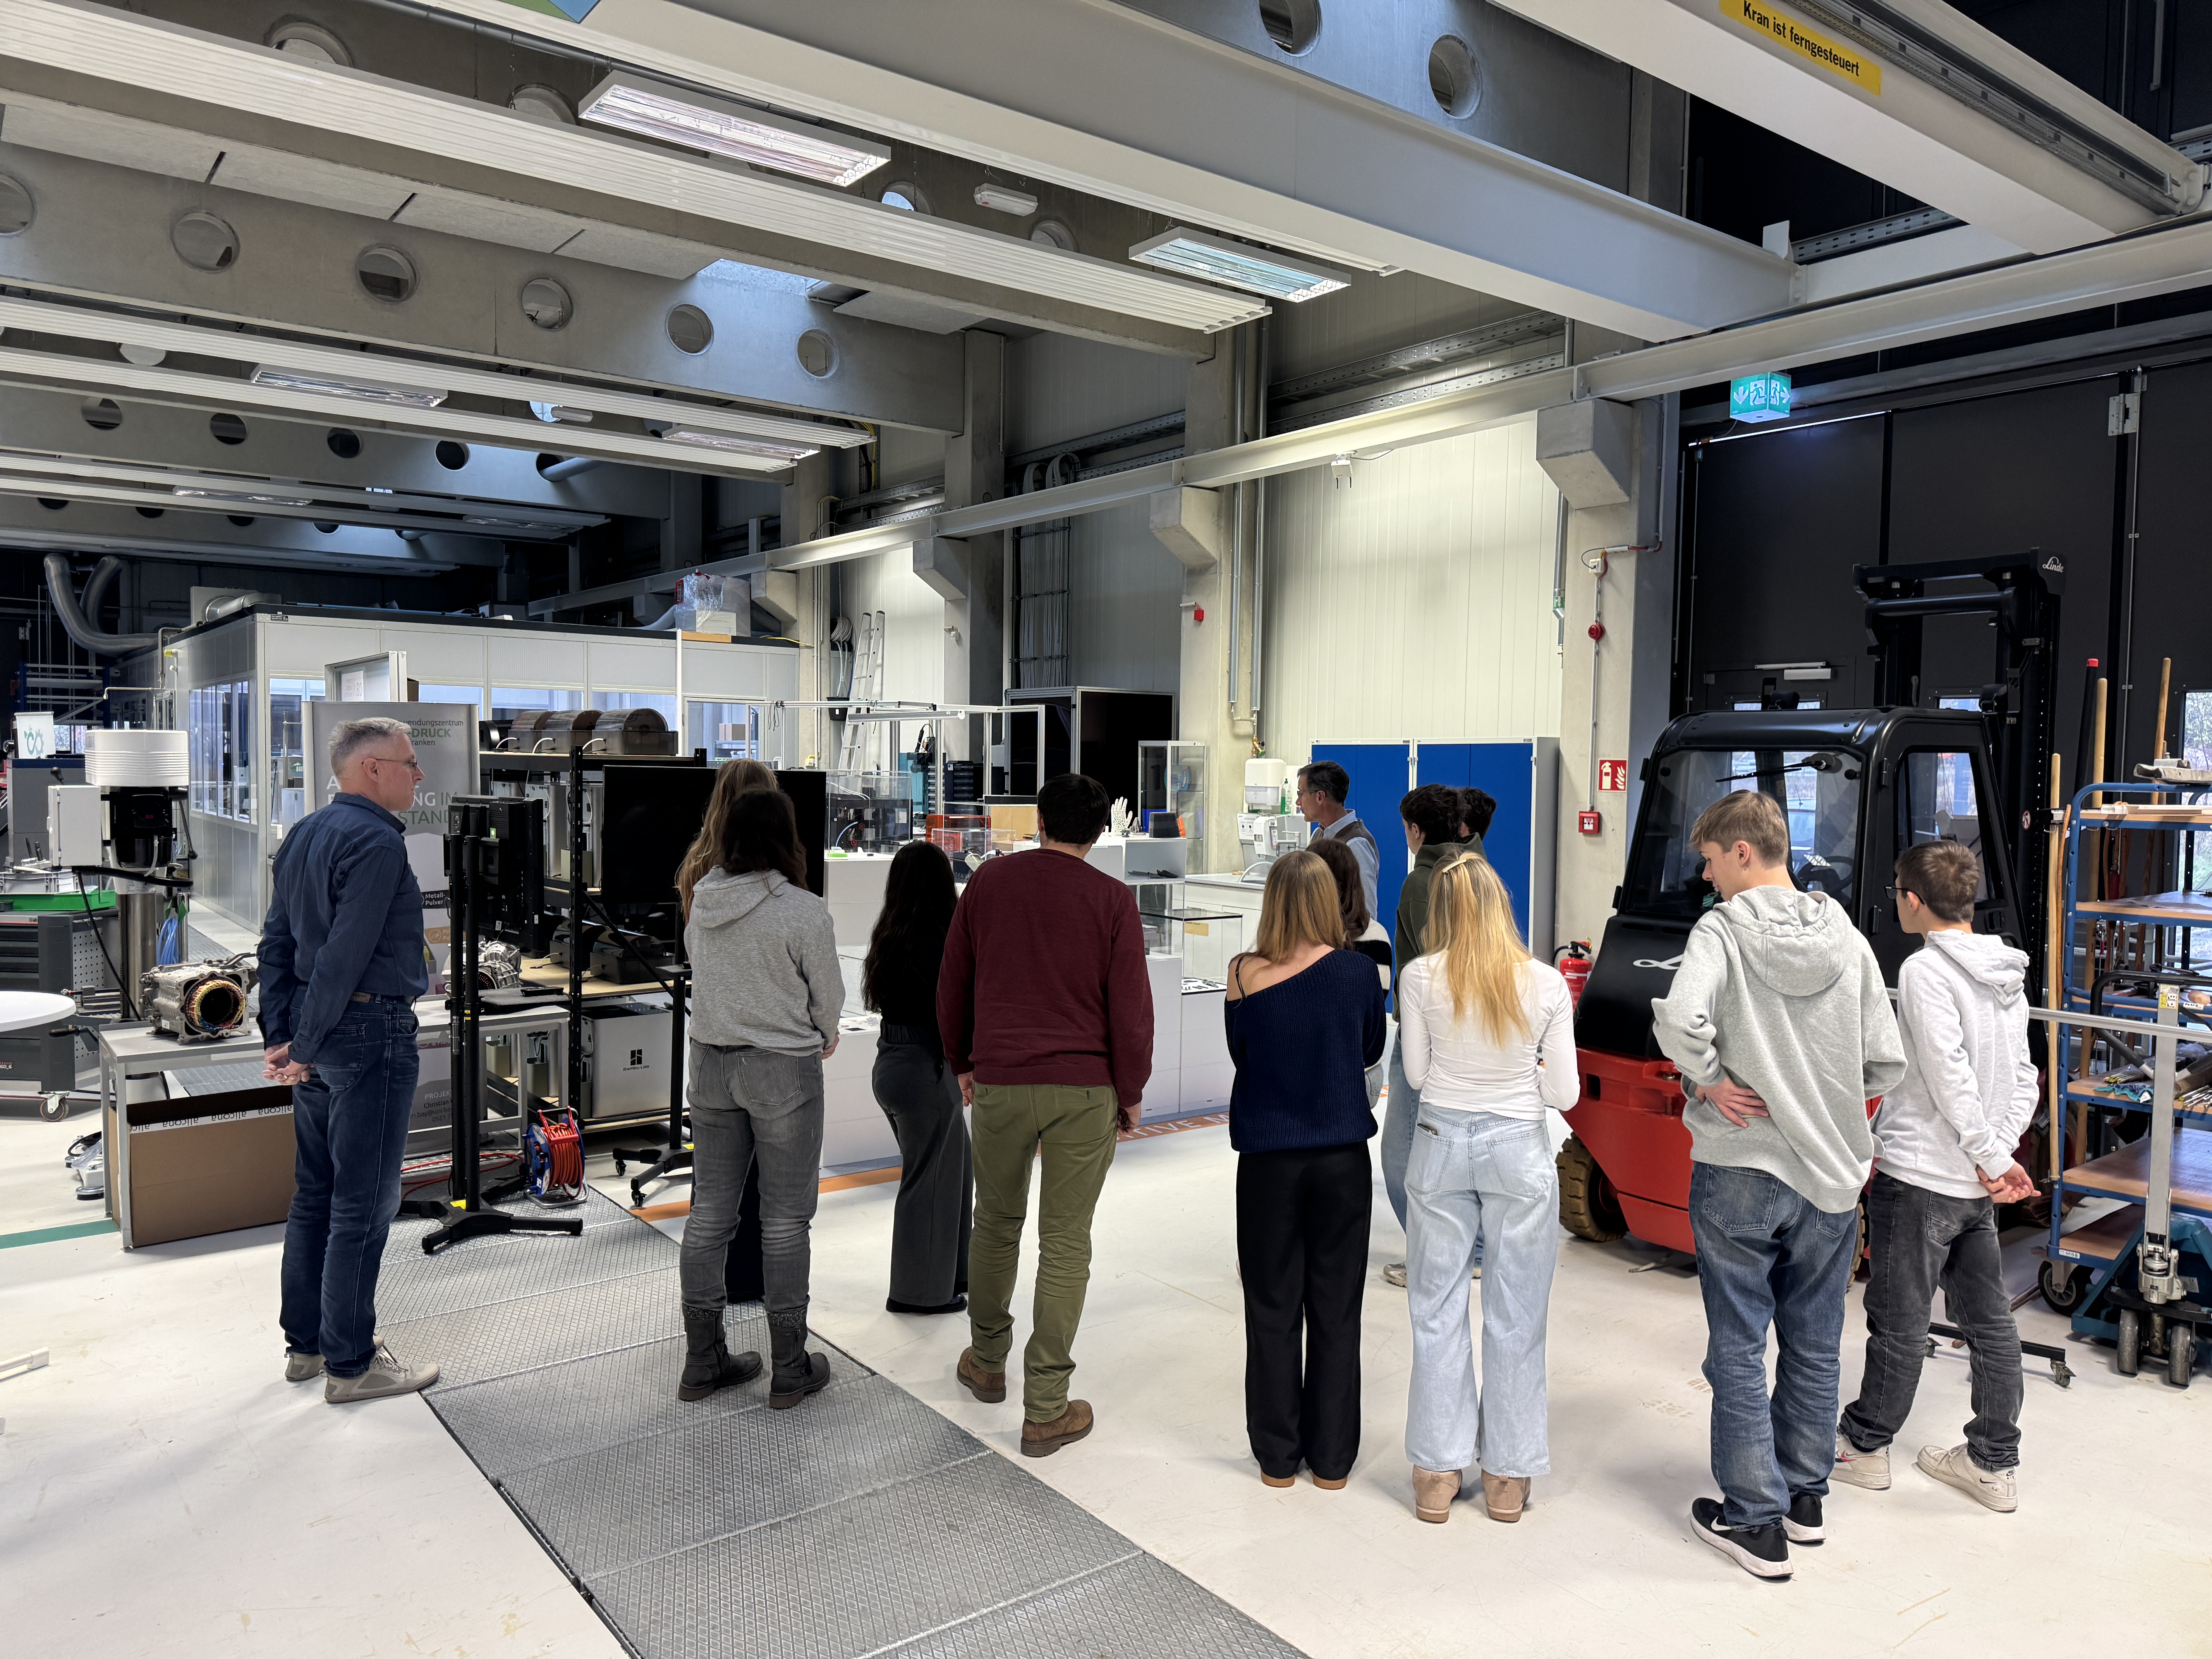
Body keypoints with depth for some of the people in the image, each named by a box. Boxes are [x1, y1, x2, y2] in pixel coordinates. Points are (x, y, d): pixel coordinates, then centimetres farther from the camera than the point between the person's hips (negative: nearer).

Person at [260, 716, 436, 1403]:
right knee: (364, 1204, -1)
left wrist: (279, 1035, 12)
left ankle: (306, 1344, 28)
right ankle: (350, 1365, 7)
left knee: (315, 1194, 17)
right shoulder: (376, 842, -16)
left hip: (319, 1036, 10)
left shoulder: (304, 834, 13)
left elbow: (277, 942, 13)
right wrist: (302, 1050, -14)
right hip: (371, 1031, -10)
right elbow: (345, 956, -20)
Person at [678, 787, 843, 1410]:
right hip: (783, 1072, -5)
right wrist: (818, 1035, 18)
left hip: (710, 1061, 5)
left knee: (710, 1212, 13)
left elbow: (702, 977, 10)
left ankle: (702, 1360, 24)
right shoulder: (804, 913, -17)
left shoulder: (701, 903, 0)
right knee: (786, 1219, 6)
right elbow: (829, 998, -6)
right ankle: (790, 1370, 16)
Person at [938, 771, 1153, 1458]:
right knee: (1065, 1243, 4)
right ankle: (1046, 1410, 10)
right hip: (1085, 1090, -2)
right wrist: (1130, 1092, 7)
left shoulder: (989, 881, 3)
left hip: (999, 1083, 2)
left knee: (996, 1224, 20)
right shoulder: (1112, 900, -5)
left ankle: (987, 1363, 38)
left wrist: (963, 1064, 21)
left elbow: (952, 984, 9)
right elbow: (1131, 1008, -5)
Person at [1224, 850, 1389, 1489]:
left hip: (1267, 1158, 0)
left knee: (1272, 1308, 12)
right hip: (1341, 1155, 1)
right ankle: (1332, 1458, 21)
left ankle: (1278, 1456, 21)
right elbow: (1372, 1050, 6)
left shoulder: (1243, 974, -10)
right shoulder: (1355, 970, -9)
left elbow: (1239, 1054, 3)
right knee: (1335, 1309, 12)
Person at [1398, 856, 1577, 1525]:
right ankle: (1508, 1475, 22)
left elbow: (1417, 1073, -1)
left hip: (1442, 1143, 0)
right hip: (1520, 1149, 0)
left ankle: (1437, 1473, 19)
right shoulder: (1547, 984, -7)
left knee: (1437, 1311, 11)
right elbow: (1565, 1092, -3)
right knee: (1515, 1316, 12)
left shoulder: (1420, 977, -8)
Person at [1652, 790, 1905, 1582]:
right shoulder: (1847, 938, 1)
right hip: (1831, 1172, 5)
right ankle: (1805, 1497, 32)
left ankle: (1757, 1522, 13)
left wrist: (1710, 1080, -15)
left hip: (1739, 1171, -5)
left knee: (1740, 1349, 6)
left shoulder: (1722, 932, -12)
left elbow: (1679, 1019, -31)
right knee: (1814, 1345, 18)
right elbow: (1887, 1063, 1)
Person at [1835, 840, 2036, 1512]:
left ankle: (1866, 1444, 20)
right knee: (1989, 1319, 14)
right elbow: (2024, 1079, 8)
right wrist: (2000, 1153, 1)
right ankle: (1995, 1464, 24)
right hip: (1977, 1186, 8)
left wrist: (1992, 1157, -12)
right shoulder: (2007, 975, 8)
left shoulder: (1926, 971, -17)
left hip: (1919, 1176, -8)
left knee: (1899, 1321, 5)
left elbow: (1951, 1080, -21)